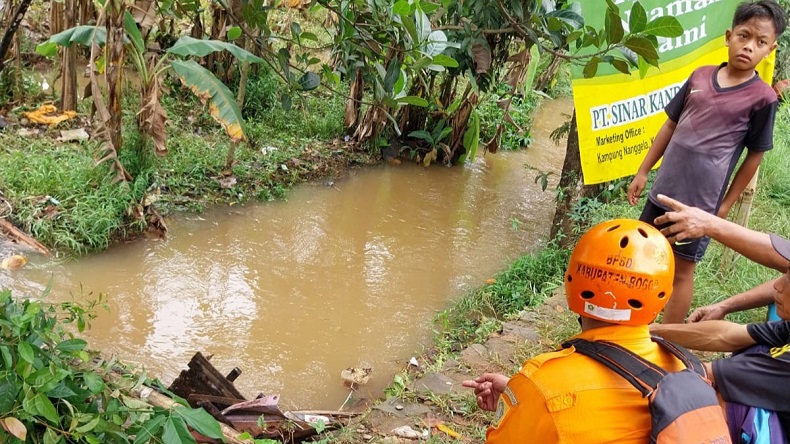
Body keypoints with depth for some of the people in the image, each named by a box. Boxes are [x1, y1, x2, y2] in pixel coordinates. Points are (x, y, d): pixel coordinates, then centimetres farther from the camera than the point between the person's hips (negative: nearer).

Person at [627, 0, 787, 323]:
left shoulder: (762, 97, -10)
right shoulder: (700, 75, 2)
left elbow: (754, 156, -4)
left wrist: (726, 205, -2)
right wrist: (643, 171, 10)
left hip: (701, 201, -5)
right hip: (663, 189, 5)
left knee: (682, 270, 5)